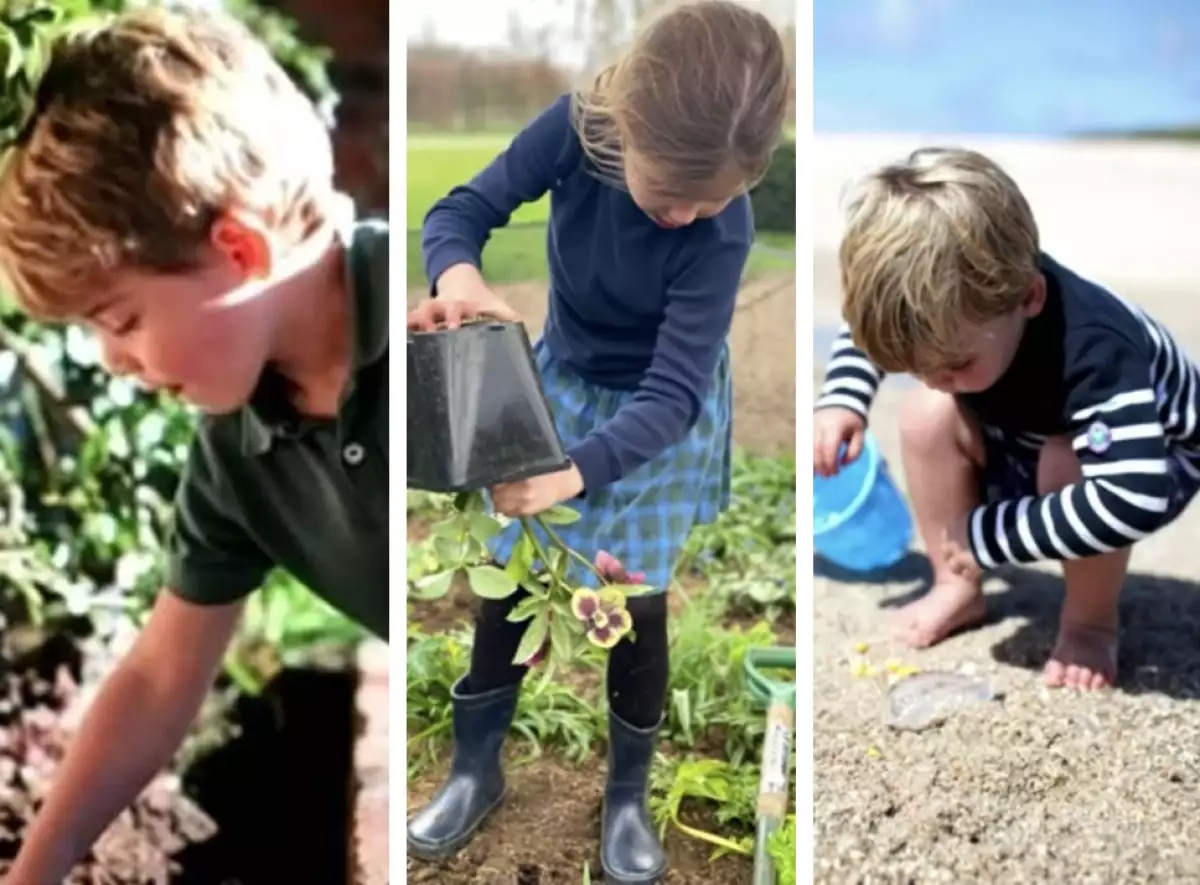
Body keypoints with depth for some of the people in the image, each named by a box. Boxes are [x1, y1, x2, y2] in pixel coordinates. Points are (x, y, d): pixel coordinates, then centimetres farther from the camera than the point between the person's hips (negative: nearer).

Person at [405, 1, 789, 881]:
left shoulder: (721, 230, -31)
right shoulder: (578, 124, -25)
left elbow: (671, 392, -33)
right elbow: (465, 208, -15)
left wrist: (575, 473, -49)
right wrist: (458, 274, -38)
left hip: (658, 417, -3)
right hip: (560, 384, 3)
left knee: (636, 607, 4)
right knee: (507, 581, 9)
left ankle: (628, 797, 29)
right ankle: (475, 770, 30)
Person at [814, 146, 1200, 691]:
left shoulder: (1094, 353, -44)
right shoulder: (951, 303, -24)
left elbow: (1133, 500, -52)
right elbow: (867, 325, -1)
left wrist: (988, 535, -43)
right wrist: (841, 399, -18)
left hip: (1151, 462, -6)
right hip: (1026, 440, 6)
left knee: (1069, 467, -36)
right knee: (928, 416, -17)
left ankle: (1091, 622, -9)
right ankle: (959, 588, 1)